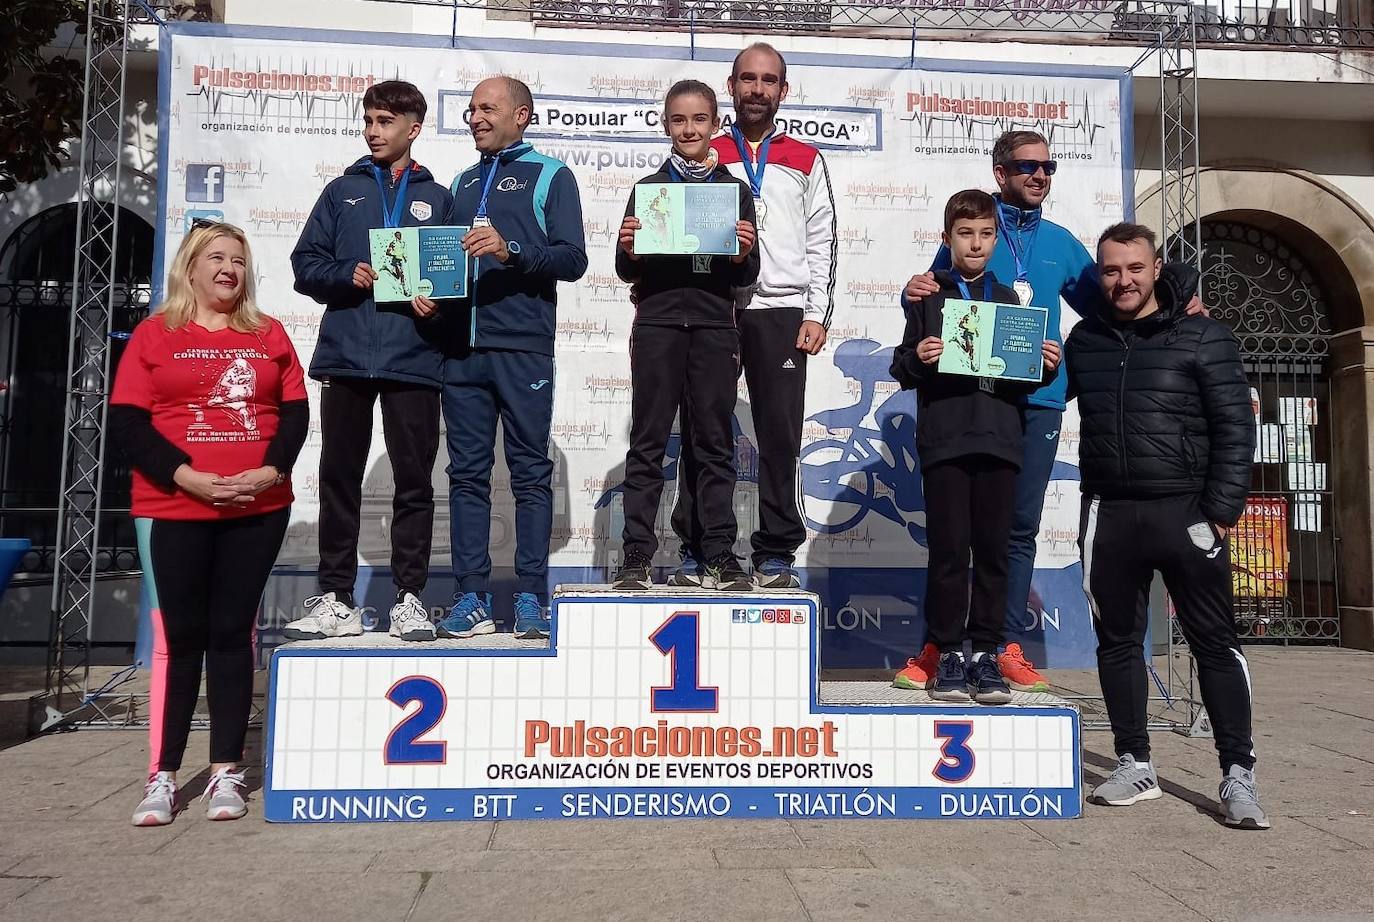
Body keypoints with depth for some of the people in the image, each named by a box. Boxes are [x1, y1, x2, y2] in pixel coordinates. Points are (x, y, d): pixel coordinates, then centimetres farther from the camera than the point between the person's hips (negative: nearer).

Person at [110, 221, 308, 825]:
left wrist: (272, 470, -11)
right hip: (174, 510, -2)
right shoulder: (155, 334, 4)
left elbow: (295, 413, 7)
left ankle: (226, 772, 13)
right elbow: (125, 423, -3)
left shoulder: (268, 334, 11)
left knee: (232, 634, 6)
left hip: (258, 509, 2)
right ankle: (162, 776, 11)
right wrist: (188, 478, -15)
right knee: (179, 637, 1)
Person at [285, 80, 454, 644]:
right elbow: (305, 265, 11)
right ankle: (336, 600, 12)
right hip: (345, 356, 1)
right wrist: (348, 274, -8)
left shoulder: (439, 199, 14)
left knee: (414, 481, 1)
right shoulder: (343, 191, 16)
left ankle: (410, 597, 10)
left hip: (414, 359, -1)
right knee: (339, 479, 4)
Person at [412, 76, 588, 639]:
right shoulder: (463, 182, 23)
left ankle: (531, 598, 4)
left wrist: (510, 249, -17)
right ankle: (472, 598, 10)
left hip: (522, 349, -5)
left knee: (530, 474, -2)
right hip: (461, 348, 6)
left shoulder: (550, 176, 6)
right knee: (467, 474, 4)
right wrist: (428, 291, 6)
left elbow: (573, 259, -5)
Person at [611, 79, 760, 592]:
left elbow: (747, 276, 9)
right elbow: (626, 271, 8)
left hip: (714, 325, 1)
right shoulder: (647, 187, 9)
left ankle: (719, 555, 10)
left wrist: (742, 254, -11)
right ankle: (636, 555, 6)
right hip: (657, 323, 0)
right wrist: (629, 250, -13)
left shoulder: (735, 190, 10)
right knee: (648, 442, 1)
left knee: (715, 443, 4)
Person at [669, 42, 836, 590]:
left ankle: (776, 554, 8)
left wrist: (817, 315, -1)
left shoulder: (806, 162, 14)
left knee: (779, 434, 0)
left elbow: (822, 245, 9)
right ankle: (696, 550, 9)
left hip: (781, 311, 0)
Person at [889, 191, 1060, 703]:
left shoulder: (1009, 299, 17)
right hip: (944, 439, -2)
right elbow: (903, 370, 5)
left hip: (999, 440, 3)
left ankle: (985, 652, 12)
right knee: (948, 548, -1)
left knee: (993, 549, 3)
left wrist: (1048, 365, -1)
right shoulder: (929, 297, 9)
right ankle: (948, 654, 9)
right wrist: (916, 359, -16)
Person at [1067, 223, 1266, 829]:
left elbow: (1235, 428, -3)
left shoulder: (1203, 337, 0)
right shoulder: (1085, 339, 11)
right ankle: (1135, 766, 21)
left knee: (1215, 643, 1)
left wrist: (1221, 512, -9)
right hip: (1108, 514, 4)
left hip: (1185, 511, -3)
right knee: (1118, 642, 9)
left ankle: (1238, 776, 10)